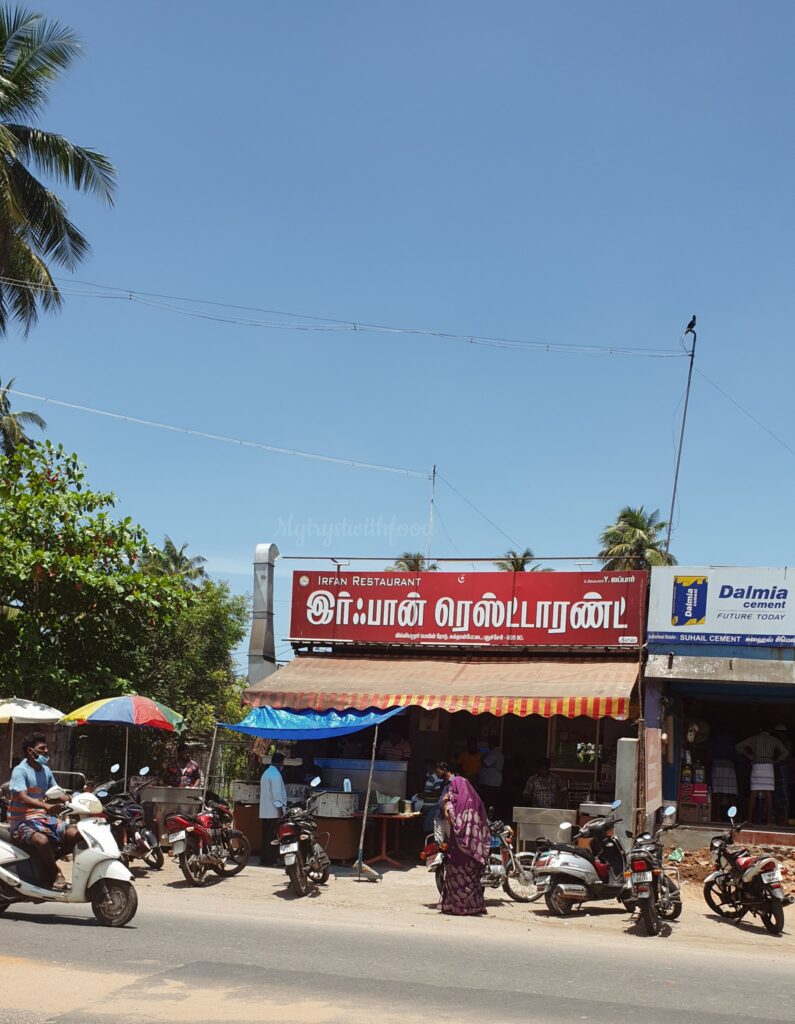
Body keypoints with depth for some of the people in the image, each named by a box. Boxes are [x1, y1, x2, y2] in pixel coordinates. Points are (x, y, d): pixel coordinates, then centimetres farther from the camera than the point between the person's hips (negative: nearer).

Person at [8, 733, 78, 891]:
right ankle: (55, 874, -13)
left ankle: (48, 859, 6)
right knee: (42, 840, -37)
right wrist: (46, 806, -42)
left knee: (74, 834, -14)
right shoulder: (20, 771, -12)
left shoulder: (46, 771, 12)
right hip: (22, 821, -7)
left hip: (42, 817, 7)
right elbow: (22, 798, -25)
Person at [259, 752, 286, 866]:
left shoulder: (266, 773, 18)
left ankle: (263, 859, 14)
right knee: (273, 837, -7)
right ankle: (271, 861, -7)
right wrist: (280, 809, -19)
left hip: (264, 812, 9)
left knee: (265, 836, 11)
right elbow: (277, 793, -19)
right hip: (274, 812, -9)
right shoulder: (275, 774, -13)